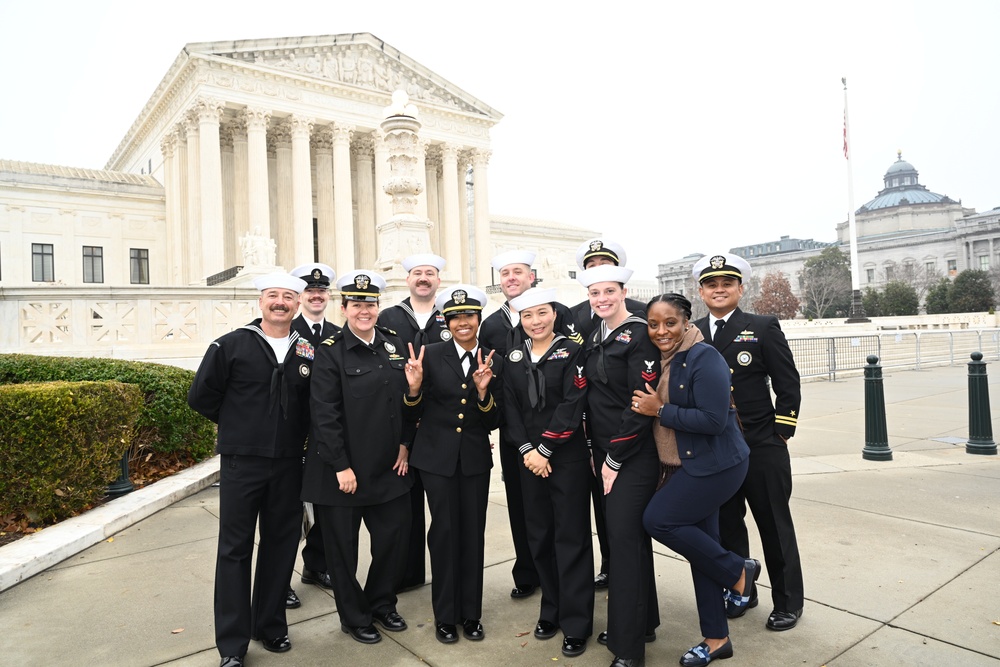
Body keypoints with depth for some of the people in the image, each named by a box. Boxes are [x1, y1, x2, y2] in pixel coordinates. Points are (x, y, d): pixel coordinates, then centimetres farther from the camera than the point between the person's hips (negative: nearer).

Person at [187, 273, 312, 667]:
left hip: (288, 464, 3)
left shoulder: (308, 352, 2)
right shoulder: (231, 346, -4)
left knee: (281, 546, 12)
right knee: (235, 549, 7)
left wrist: (295, 432, 4)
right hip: (241, 464, -2)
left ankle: (270, 625, 31)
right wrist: (239, 425, 6)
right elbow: (200, 397, 0)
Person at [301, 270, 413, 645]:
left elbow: (406, 399, 10)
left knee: (395, 538, 13)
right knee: (343, 547, 11)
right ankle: (355, 617, 32)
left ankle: (382, 604, 37)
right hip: (342, 469, -4)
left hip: (388, 467, 5)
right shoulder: (330, 352, -10)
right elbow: (324, 415, -14)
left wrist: (404, 444, 3)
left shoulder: (394, 345, 5)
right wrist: (341, 466, -16)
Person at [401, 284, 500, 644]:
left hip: (475, 458, 2)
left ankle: (471, 613, 27)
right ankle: (445, 614, 24)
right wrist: (415, 388, -24)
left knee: (473, 533, 9)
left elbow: (493, 423, -2)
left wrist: (483, 392, -21)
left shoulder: (491, 360, -1)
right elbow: (413, 414, -5)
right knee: (444, 531, 5)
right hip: (437, 456, -2)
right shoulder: (431, 354, -7)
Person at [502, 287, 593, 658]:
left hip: (568, 457, -4)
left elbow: (573, 405, -12)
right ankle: (551, 611, 30)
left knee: (571, 538, 3)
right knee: (539, 537, 13)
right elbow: (510, 408, 4)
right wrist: (527, 450, -8)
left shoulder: (571, 352, -5)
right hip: (530, 457, 4)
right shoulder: (513, 358, 8)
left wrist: (545, 449, -14)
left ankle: (576, 623, 16)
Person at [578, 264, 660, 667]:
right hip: (605, 452, 8)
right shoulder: (595, 337, 11)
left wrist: (615, 458, -14)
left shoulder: (639, 335, -13)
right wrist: (598, 452, 10)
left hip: (633, 454, -8)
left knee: (625, 539, -4)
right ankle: (643, 623, 34)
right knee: (628, 536, 17)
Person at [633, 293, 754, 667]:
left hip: (714, 465, -8)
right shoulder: (658, 360, 6)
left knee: (658, 520, -12)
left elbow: (715, 419, -25)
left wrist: (659, 410, -20)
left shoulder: (704, 358, -18)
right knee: (701, 548, 12)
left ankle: (738, 571, 9)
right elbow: (649, 406, 16)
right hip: (684, 467, 8)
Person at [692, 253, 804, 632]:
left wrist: (781, 434, -6)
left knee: (775, 526, 9)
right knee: (726, 525, 14)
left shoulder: (763, 328, -3)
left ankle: (788, 602, 27)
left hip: (761, 448, -3)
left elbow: (788, 384, -3)